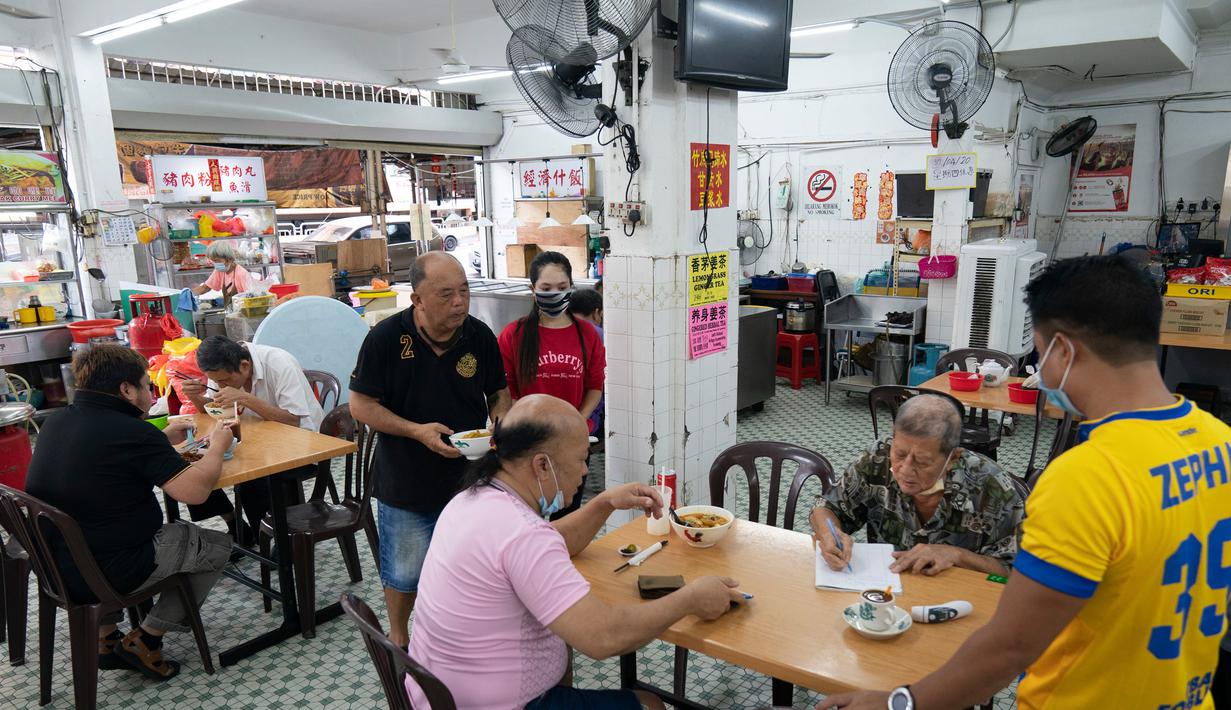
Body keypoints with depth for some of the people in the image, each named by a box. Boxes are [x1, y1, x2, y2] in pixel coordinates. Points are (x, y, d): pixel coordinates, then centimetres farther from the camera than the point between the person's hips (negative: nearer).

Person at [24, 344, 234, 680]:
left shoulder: (56, 422, 3)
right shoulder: (131, 432, -22)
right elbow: (195, 489, -25)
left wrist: (163, 439, 19)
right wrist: (217, 447, -8)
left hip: (52, 565, 8)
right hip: (109, 573, -8)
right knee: (218, 545, 9)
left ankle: (105, 638, 30)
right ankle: (145, 640, 10)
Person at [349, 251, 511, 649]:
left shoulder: (480, 336, -8)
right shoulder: (386, 337, -16)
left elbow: (499, 394, 6)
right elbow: (361, 405, -10)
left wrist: (499, 423, -16)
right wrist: (417, 431, -23)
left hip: (469, 479, 2)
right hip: (406, 482, -2)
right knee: (404, 573, 15)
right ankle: (398, 638, 42)